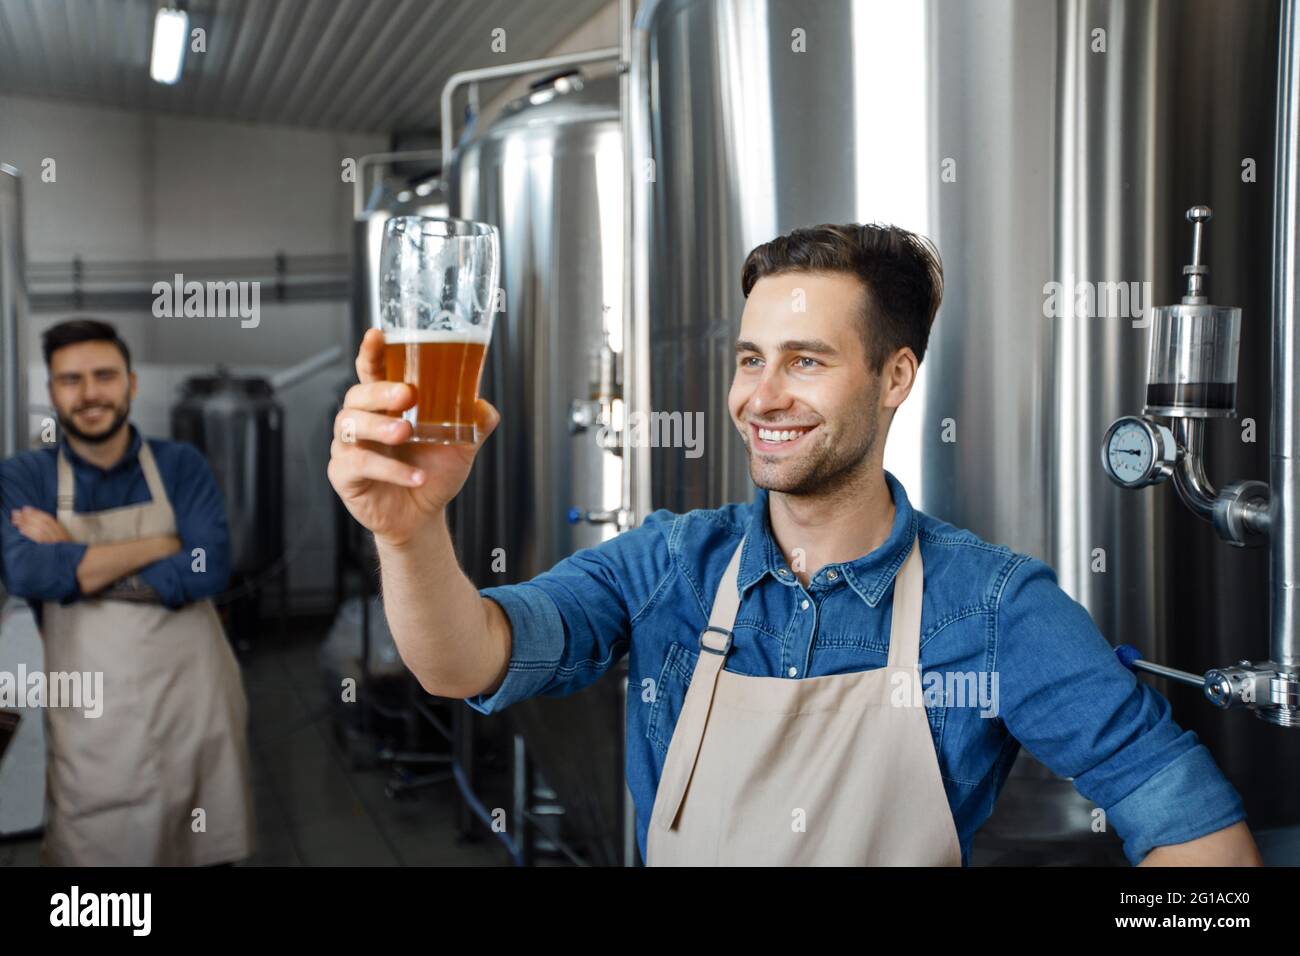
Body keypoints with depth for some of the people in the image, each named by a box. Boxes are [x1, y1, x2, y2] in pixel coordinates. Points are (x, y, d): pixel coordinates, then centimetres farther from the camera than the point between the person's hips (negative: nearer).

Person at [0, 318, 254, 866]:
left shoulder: (181, 466, 2)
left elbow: (208, 570, -12)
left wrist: (76, 563, -12)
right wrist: (164, 545, -14)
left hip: (194, 709, 1)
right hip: (90, 725, 0)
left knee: (205, 853, 11)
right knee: (92, 853, 7)